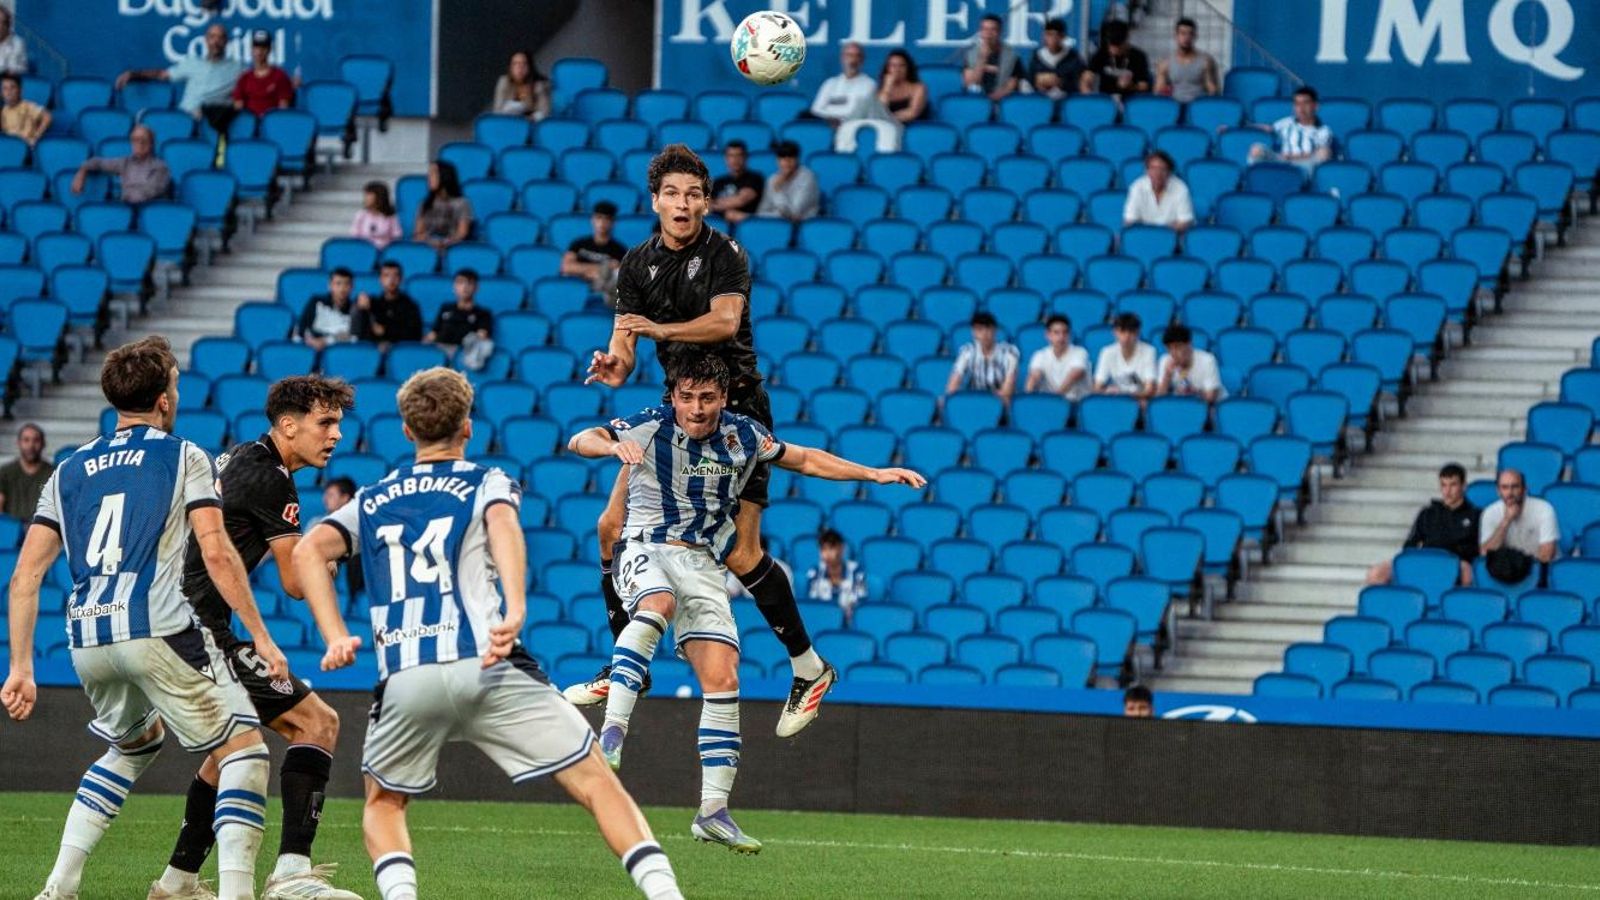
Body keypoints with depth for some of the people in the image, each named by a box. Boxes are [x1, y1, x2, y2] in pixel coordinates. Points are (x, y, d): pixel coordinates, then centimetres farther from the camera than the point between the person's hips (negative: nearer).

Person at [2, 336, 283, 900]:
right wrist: (260, 636, -2)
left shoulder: (69, 471, 18)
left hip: (86, 642, 6)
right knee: (243, 747, 4)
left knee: (134, 743, 30)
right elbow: (216, 554, -6)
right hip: (157, 631, -6)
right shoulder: (183, 457, 5)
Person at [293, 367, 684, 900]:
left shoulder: (371, 502, 23)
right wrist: (515, 610, -25)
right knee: (595, 783, 1)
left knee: (384, 804, 24)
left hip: (404, 679, 2)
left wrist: (336, 636, 1)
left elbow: (308, 551, 7)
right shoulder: (487, 484, 13)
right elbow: (502, 523, -11)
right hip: (485, 668, -2)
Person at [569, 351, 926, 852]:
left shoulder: (744, 436, 5)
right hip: (647, 548, -4)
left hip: (704, 566, 4)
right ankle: (612, 730, -44)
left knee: (722, 681, -8)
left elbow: (805, 460, 20)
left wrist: (874, 474, 15)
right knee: (656, 606, -39)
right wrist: (612, 445, -39)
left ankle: (713, 811, -2)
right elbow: (580, 441, -16)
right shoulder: (650, 428, -6)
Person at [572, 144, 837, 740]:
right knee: (613, 527, 0)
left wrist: (659, 329, -38)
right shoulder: (638, 265, 6)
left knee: (739, 555, -14)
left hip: (736, 410, -6)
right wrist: (616, 364, -24)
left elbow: (725, 320, -27)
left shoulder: (724, 255, -10)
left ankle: (809, 668, 1)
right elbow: (625, 339, 0)